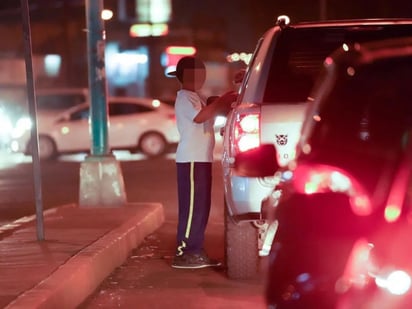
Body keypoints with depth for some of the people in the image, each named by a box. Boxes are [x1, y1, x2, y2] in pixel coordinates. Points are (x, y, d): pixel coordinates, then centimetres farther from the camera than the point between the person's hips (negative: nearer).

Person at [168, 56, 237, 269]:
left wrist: (223, 104, 9)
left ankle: (195, 251, 15)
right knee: (192, 206, -10)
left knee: (201, 207, 10)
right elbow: (199, 116, -27)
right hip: (191, 160, -10)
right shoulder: (185, 97, -11)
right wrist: (220, 102, -20)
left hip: (201, 159, 10)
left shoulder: (195, 97, 20)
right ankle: (183, 253, -8)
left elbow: (210, 114, 25)